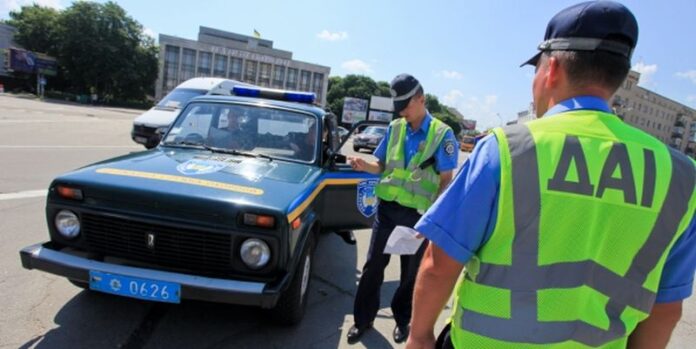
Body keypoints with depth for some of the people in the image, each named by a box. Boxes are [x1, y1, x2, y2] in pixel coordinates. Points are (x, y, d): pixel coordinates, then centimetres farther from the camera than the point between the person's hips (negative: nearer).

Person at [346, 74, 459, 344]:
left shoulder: (442, 133, -9)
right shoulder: (394, 128, 3)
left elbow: (446, 180, -7)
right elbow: (382, 165, 9)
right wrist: (364, 165, -13)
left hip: (418, 214, -3)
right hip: (387, 208, 3)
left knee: (411, 271, 14)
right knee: (373, 265, 10)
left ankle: (402, 319, 36)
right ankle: (363, 319, 28)